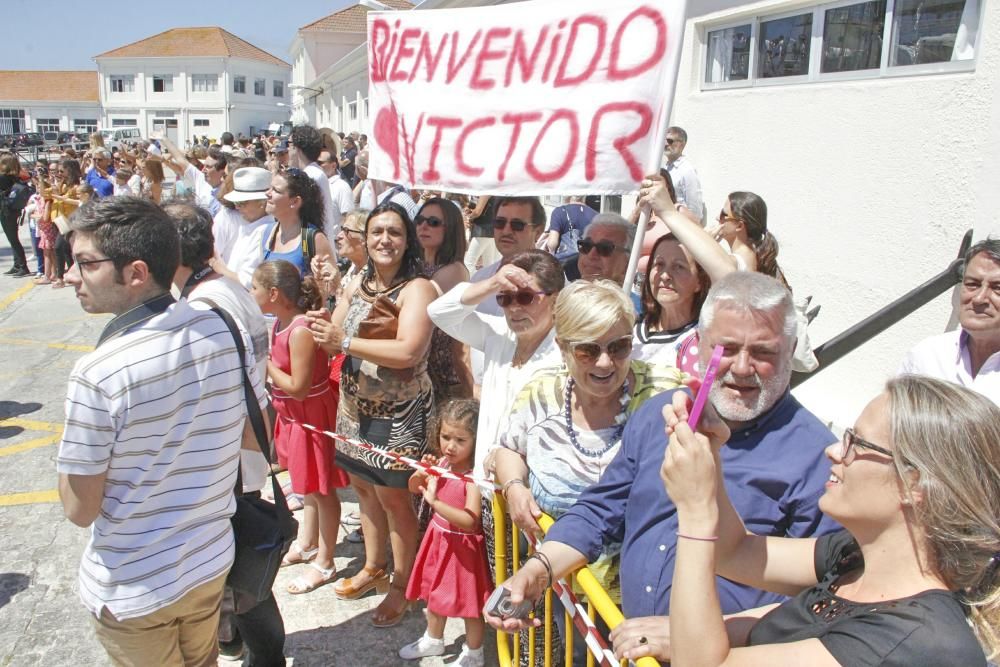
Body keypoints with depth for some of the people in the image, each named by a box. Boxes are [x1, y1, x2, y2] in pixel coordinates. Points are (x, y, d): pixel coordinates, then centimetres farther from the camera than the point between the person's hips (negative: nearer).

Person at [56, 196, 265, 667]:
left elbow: (80, 510, -17)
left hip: (131, 589, -4)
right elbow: (257, 438, 1)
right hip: (211, 563, 5)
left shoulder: (97, 375, -28)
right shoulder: (223, 330, -12)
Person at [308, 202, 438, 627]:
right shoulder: (357, 284, 7)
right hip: (356, 405, 7)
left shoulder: (417, 289, -16)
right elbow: (335, 339, 6)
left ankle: (402, 584, 22)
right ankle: (373, 568, 39)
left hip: (399, 413, -7)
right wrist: (321, 327, -17)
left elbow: (408, 352, -28)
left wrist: (346, 342, -25)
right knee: (363, 485, 18)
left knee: (392, 495, 2)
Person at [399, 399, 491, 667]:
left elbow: (471, 521, -36)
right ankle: (433, 640, 49)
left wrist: (435, 502, -40)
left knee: (468, 602, 10)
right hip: (439, 538, 8)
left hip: (463, 545, -7)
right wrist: (422, 472, -14)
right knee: (434, 592, 25)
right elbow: (413, 488, 7)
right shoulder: (441, 464, -6)